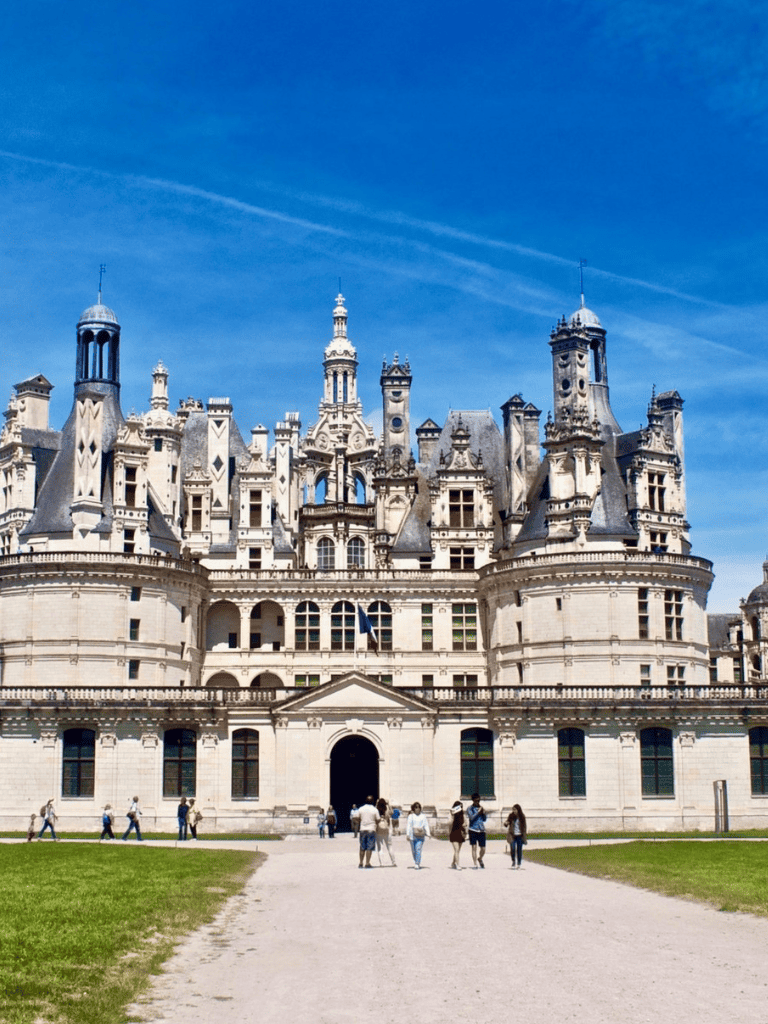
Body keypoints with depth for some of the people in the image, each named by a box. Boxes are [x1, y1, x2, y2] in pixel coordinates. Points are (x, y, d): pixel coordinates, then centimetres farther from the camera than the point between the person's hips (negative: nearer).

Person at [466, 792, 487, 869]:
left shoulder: (480, 807, 15)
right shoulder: (470, 808, 1)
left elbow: (484, 819, 15)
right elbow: (471, 818, -12)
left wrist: (483, 813, -3)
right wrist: (478, 812, -14)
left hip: (481, 831, 4)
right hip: (473, 830, -4)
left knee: (483, 849, 4)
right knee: (474, 847, -5)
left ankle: (480, 859, 32)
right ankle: (475, 865, 3)